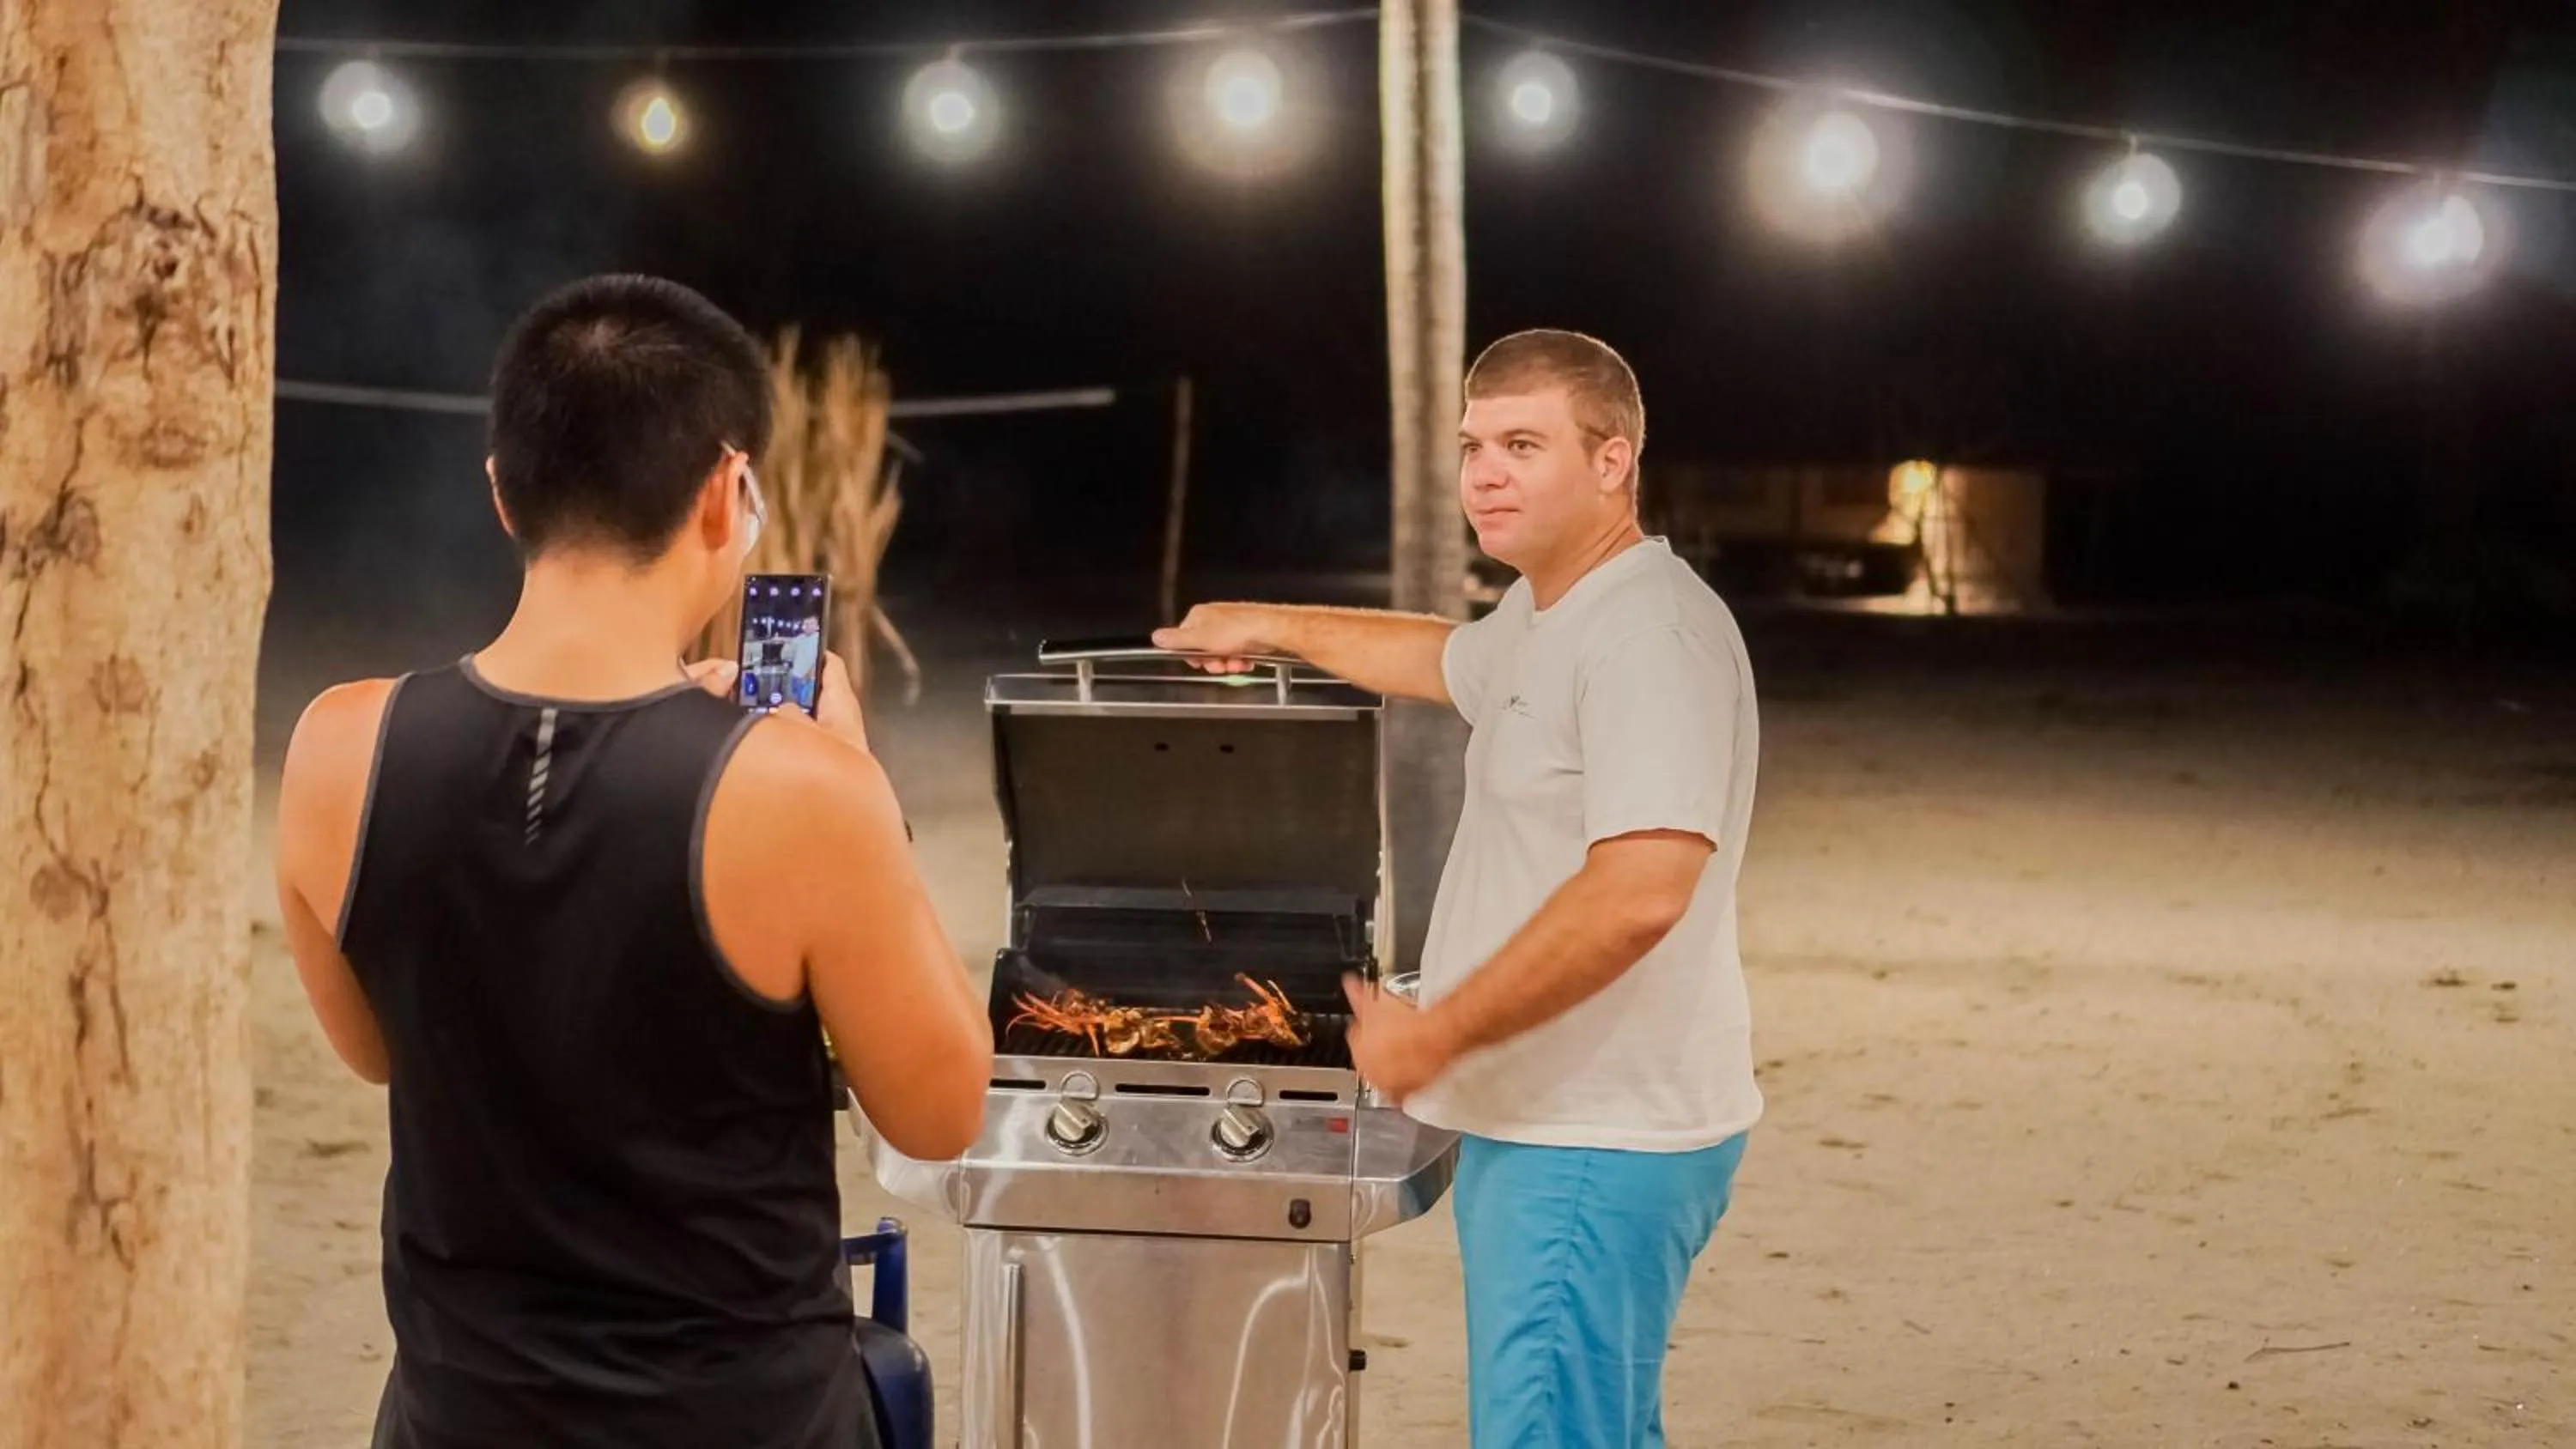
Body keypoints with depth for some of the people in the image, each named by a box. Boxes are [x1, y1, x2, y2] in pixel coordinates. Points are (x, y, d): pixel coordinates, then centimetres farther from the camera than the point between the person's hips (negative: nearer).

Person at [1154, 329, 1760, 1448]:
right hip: (1541, 1123, 11)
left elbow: (1637, 895, -29)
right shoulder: (1544, 617, 14)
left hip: (1597, 1143, -11)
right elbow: (1449, 661, 39)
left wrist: (1434, 1032, -22)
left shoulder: (1649, 632, -18)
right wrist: (1271, 628, 44)